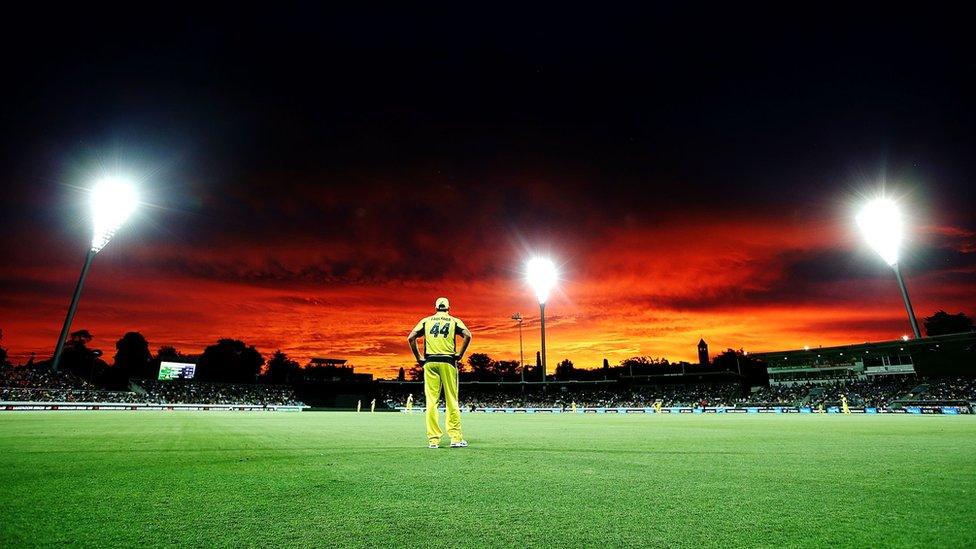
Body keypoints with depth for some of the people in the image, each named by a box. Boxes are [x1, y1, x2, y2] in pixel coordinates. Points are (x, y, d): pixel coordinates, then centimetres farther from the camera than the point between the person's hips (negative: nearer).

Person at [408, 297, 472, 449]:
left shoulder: (426, 320, 12)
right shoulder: (454, 321, 8)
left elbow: (411, 337, 2)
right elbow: (467, 335, -9)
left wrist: (419, 358, 6)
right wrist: (460, 354, -1)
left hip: (430, 362, 1)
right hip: (448, 362, -1)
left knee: (431, 401, 2)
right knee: (452, 401, 3)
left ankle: (433, 439, 3)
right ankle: (456, 438, 4)